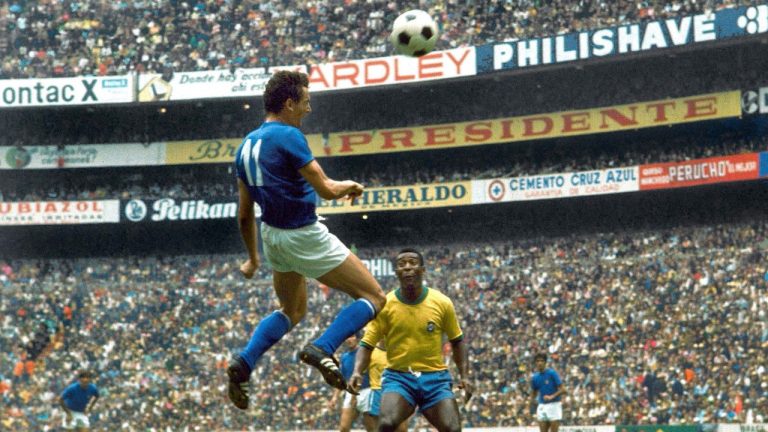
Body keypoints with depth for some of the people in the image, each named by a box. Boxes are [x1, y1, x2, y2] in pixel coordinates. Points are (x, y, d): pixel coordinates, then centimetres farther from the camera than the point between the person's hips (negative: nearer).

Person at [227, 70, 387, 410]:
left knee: (292, 312, 29)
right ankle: (323, 349, -19)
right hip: (305, 238, -8)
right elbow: (326, 190, -21)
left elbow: (245, 214, 14)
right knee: (374, 298, 1)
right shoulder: (288, 136, -17)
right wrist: (349, 186, 1)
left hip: (273, 237, 8)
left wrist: (253, 258, 25)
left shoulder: (247, 145, 8)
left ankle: (244, 363, 9)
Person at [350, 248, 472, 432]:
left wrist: (464, 375, 2)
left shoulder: (442, 303, -1)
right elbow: (367, 344, -2)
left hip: (435, 378, 1)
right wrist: (357, 372, -19)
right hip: (398, 377, -1)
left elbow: (457, 340, 11)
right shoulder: (385, 305, -4)